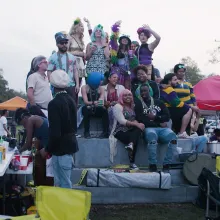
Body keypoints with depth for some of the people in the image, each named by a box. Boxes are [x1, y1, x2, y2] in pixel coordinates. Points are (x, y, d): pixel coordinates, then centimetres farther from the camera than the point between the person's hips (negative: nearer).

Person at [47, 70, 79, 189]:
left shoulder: (54, 103, -18)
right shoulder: (70, 100, 7)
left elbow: (55, 132, -22)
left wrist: (48, 149, -8)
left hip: (61, 147, -8)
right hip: (70, 143, 8)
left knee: (64, 184, 0)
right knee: (61, 182, 17)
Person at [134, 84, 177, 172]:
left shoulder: (159, 102, 22)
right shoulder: (138, 103, 12)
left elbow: (167, 116, 13)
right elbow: (140, 120, -1)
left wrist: (155, 117, -4)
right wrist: (159, 123, -4)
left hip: (162, 128, 3)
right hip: (149, 128, -3)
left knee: (172, 136, -31)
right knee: (152, 135, -40)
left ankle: (166, 165, -25)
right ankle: (152, 165, -35)